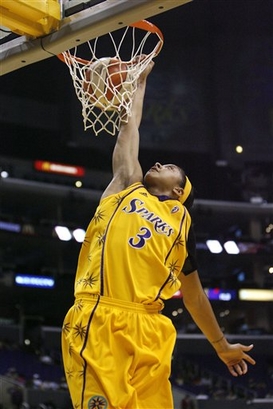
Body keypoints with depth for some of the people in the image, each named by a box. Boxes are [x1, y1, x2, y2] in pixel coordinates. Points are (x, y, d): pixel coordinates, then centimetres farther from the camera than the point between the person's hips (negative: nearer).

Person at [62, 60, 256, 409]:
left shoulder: (182, 220, 21)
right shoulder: (127, 189, 22)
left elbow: (192, 291, 27)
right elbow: (129, 130, 29)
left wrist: (222, 346, 30)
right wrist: (140, 82, 40)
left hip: (145, 329, 1)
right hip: (96, 321, -1)